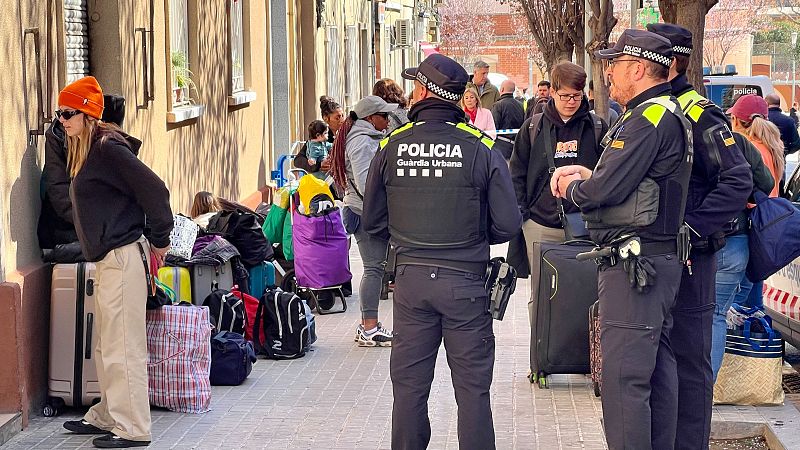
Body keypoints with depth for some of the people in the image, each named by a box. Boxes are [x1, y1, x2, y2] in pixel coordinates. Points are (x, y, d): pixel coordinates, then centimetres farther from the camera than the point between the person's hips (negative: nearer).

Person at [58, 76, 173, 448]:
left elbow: (154, 189, -18)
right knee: (107, 347, 18)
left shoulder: (108, 149, -15)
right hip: (108, 259, 10)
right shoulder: (85, 151, 14)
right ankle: (107, 417, 28)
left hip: (122, 257, -10)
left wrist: (160, 240, -8)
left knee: (122, 348, -7)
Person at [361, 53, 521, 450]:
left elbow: (372, 222, 6)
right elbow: (507, 224, -8)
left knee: (409, 386, 11)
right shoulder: (481, 148, -8)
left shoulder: (392, 147, -2)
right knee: (472, 388, 6)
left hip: (410, 279, 2)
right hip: (464, 280, -2)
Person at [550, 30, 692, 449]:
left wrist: (572, 188, 0)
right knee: (656, 368, 16)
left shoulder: (648, 120, -18)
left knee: (623, 379, -9)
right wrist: (587, 175, 8)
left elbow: (606, 190, -21)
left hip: (633, 264, -11)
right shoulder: (667, 116, 17)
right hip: (660, 258, 11)